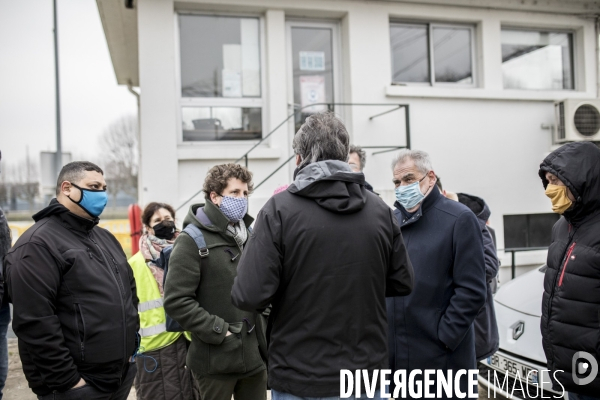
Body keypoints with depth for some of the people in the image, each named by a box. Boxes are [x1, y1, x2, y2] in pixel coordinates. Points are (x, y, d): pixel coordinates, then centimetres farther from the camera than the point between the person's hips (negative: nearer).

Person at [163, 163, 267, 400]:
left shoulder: (249, 236, 12)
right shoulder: (192, 241, -10)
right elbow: (176, 300, -17)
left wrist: (263, 325, 8)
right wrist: (218, 330, -18)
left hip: (254, 354, 6)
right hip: (216, 359, -6)